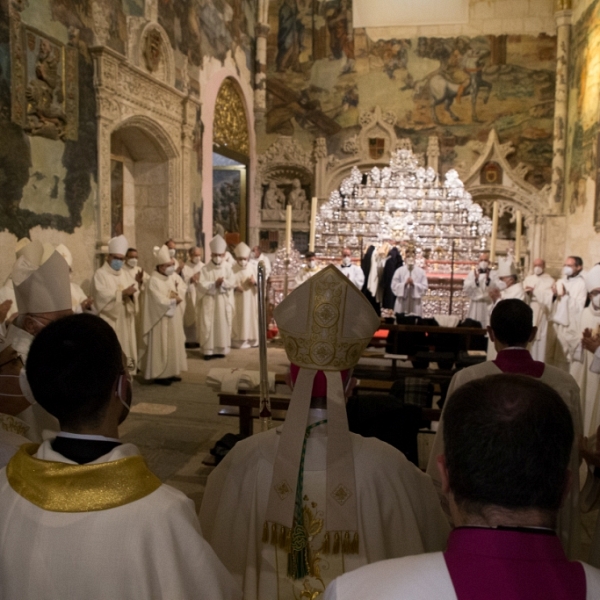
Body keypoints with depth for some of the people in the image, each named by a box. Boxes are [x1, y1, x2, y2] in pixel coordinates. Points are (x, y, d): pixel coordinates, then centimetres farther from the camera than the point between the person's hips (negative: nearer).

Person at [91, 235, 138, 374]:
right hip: (108, 320, -6)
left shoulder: (125, 274, 16)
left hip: (125, 320, 7)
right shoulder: (100, 274, -4)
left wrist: (131, 293, -18)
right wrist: (122, 293, -25)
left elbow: (135, 290, 6)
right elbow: (102, 294, -19)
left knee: (125, 347, 8)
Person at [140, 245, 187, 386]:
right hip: (161, 319, -9)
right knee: (161, 347, -3)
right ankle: (159, 374, 4)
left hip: (172, 318, 9)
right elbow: (161, 301, -24)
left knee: (173, 345, 12)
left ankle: (170, 372, 21)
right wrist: (174, 300, -8)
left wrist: (174, 298, -10)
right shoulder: (154, 280, -18)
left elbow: (177, 296, 13)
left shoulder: (169, 277, 10)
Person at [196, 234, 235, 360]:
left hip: (223, 302, 2)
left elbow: (231, 284, -3)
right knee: (208, 326, -2)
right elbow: (201, 285, -11)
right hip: (209, 301, -2)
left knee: (222, 325, 6)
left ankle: (221, 349, 14)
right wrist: (215, 284, -19)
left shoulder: (226, 268, 2)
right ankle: (208, 350, 2)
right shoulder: (205, 268, -5)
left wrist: (222, 283, -21)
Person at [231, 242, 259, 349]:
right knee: (238, 319, 0)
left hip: (251, 300, 2)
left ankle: (252, 339, 16)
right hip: (238, 300, -2)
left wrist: (255, 282, -18)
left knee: (251, 318, 7)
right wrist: (235, 287, -25)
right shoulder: (233, 269, -5)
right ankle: (238, 340, 7)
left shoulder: (253, 268, 1)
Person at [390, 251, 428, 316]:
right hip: (402, 304, 0)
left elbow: (425, 287, -1)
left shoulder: (421, 271, 2)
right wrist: (404, 284, -16)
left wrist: (414, 284, -15)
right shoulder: (399, 270, 1)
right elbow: (394, 286, -2)